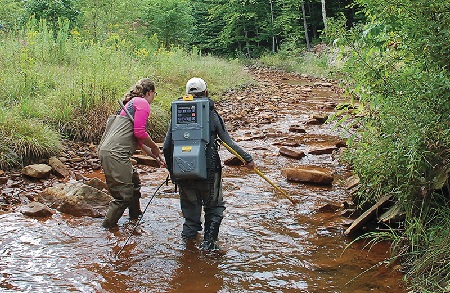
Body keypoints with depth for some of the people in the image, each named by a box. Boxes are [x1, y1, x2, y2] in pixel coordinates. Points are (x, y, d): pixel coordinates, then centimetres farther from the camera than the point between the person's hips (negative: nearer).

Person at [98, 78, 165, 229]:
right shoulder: (142, 103, -3)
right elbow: (139, 132, -14)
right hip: (115, 153, -11)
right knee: (124, 193, -3)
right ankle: (108, 224, 7)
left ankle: (135, 215, 41)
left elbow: (137, 138, 29)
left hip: (106, 150, 11)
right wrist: (155, 148, 3)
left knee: (134, 181, 26)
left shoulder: (131, 103, 27)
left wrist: (156, 156, 30)